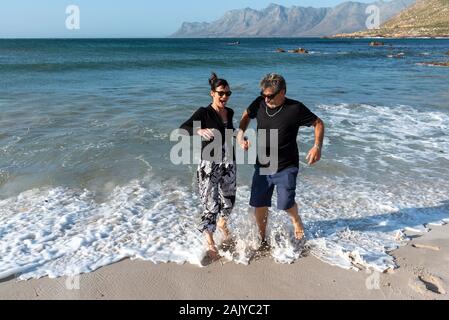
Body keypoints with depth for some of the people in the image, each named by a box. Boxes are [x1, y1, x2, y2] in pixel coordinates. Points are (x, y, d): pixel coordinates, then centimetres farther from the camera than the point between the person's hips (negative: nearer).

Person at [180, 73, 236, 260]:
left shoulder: (230, 112, 6)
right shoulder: (204, 113, -12)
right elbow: (183, 128, -29)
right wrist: (200, 131, -47)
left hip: (229, 163, 6)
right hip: (209, 165, -6)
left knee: (229, 199, 20)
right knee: (211, 205, -5)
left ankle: (222, 224, 51)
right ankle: (210, 244, 13)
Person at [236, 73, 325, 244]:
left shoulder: (295, 109, -16)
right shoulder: (259, 103, -6)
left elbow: (318, 123, -4)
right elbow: (247, 116, 15)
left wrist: (317, 147, -17)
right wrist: (240, 135, -2)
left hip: (286, 167, -3)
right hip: (262, 165, 4)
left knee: (286, 203, -5)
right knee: (259, 205, 7)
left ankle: (296, 221, 33)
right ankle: (262, 239, 30)